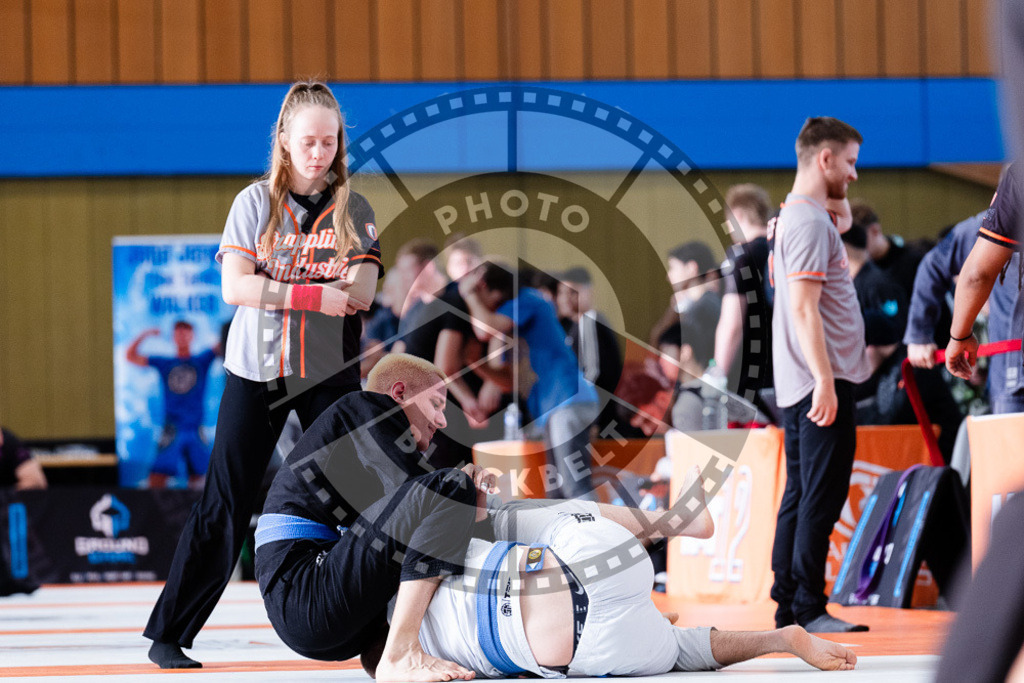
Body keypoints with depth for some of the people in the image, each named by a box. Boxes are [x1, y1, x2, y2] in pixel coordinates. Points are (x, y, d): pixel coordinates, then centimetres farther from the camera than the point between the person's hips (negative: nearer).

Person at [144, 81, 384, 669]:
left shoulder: (354, 211, 4)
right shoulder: (255, 203, 0)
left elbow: (361, 294, -8)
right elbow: (234, 288, -10)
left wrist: (274, 287, -15)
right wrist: (317, 294, -19)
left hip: (330, 375, 1)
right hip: (257, 372, -1)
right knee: (224, 507, -2)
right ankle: (167, 635, 3)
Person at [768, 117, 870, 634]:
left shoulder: (789, 218, 18)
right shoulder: (810, 221, -13)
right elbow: (804, 308, -20)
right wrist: (825, 380, -22)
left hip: (799, 388, 10)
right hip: (822, 384, -10)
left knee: (800, 496, 10)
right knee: (821, 499, -9)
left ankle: (788, 607, 12)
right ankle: (808, 609, -9)